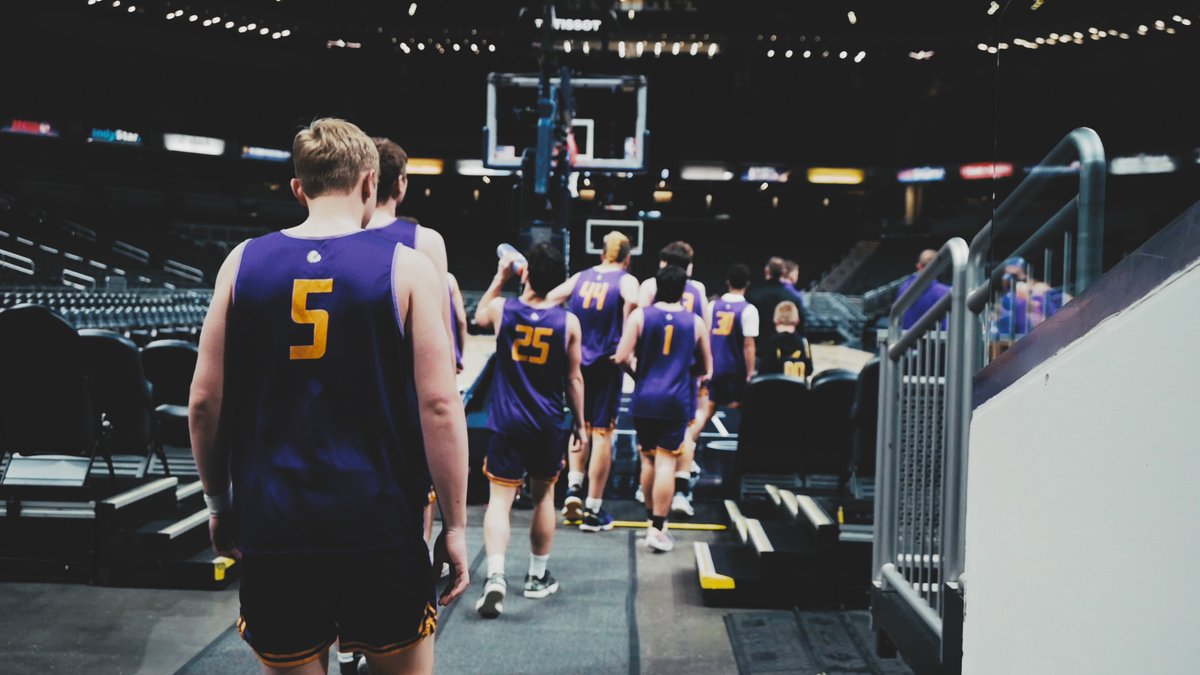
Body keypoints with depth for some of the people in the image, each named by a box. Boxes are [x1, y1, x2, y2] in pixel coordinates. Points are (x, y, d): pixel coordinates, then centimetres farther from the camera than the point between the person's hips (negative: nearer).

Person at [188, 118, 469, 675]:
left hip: (271, 525, 3)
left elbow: (204, 401, 4)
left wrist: (218, 503, 17)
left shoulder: (243, 262, 2)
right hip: (378, 525, -2)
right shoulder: (407, 267, -5)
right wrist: (454, 525, -2)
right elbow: (438, 406, -10)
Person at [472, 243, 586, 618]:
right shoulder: (568, 322, -5)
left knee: (500, 499, -1)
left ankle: (495, 575, -19)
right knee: (544, 495, 16)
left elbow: (478, 318, 20)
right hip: (548, 425, 1)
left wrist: (500, 276, 21)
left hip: (507, 423, -1)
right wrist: (580, 424, 12)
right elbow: (574, 379, 1)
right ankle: (537, 577, 26)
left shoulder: (501, 309, -6)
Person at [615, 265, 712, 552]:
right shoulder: (696, 322, 4)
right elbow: (706, 368, 11)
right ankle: (657, 529, -2)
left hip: (644, 399, 1)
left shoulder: (640, 315, -1)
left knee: (648, 458, 15)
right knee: (666, 461, 0)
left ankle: (653, 517, 28)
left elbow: (622, 357, -8)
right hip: (677, 401, -1)